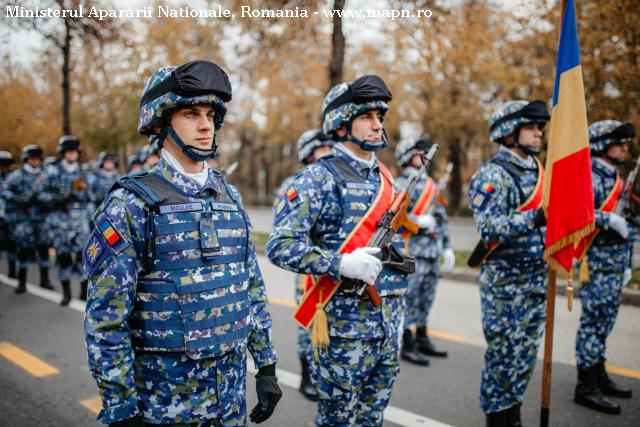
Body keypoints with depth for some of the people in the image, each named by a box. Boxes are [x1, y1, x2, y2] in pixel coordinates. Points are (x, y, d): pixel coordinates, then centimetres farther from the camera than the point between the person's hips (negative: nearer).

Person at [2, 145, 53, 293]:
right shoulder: (17, 175, 6)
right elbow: (5, 191, -1)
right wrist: (17, 200, -16)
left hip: (42, 217, 2)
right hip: (24, 217, -2)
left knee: (43, 247, 1)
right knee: (24, 248, -3)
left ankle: (44, 280, 11)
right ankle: (21, 282, 8)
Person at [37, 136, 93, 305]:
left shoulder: (83, 172, 14)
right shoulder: (52, 170, 5)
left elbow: (91, 197, 11)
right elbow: (40, 193, 0)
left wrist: (83, 190, -9)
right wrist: (56, 200, -15)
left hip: (80, 219, 2)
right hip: (60, 219, -2)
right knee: (63, 255, -1)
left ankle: (85, 290, 8)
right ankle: (66, 292, 10)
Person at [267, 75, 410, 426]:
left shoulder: (384, 177, 12)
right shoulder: (320, 179, -11)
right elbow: (280, 245, -17)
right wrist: (341, 265, -26)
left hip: (388, 324, 7)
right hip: (345, 324, -6)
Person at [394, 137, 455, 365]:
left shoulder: (431, 184, 17)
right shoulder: (401, 185, -7)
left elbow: (441, 217, 21)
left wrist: (447, 246, 19)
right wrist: (419, 221, -25)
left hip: (433, 252, 8)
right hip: (413, 254, -8)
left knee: (426, 298, 15)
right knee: (410, 298, -2)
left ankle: (422, 339, 27)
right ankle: (407, 345, 7)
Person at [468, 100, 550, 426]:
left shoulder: (538, 170, 13)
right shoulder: (492, 175, -12)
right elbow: (489, 229, -23)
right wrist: (535, 218, -32)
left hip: (538, 278, 8)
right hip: (505, 281, -8)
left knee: (526, 353, 15)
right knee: (503, 353, 1)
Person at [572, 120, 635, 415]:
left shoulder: (614, 177, 17)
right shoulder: (590, 177, -12)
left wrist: (625, 263, 22)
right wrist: (609, 220, -25)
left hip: (615, 263, 9)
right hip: (598, 263, -9)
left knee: (603, 323, 16)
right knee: (594, 322, -3)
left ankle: (599, 377, 28)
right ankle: (586, 387, 5)